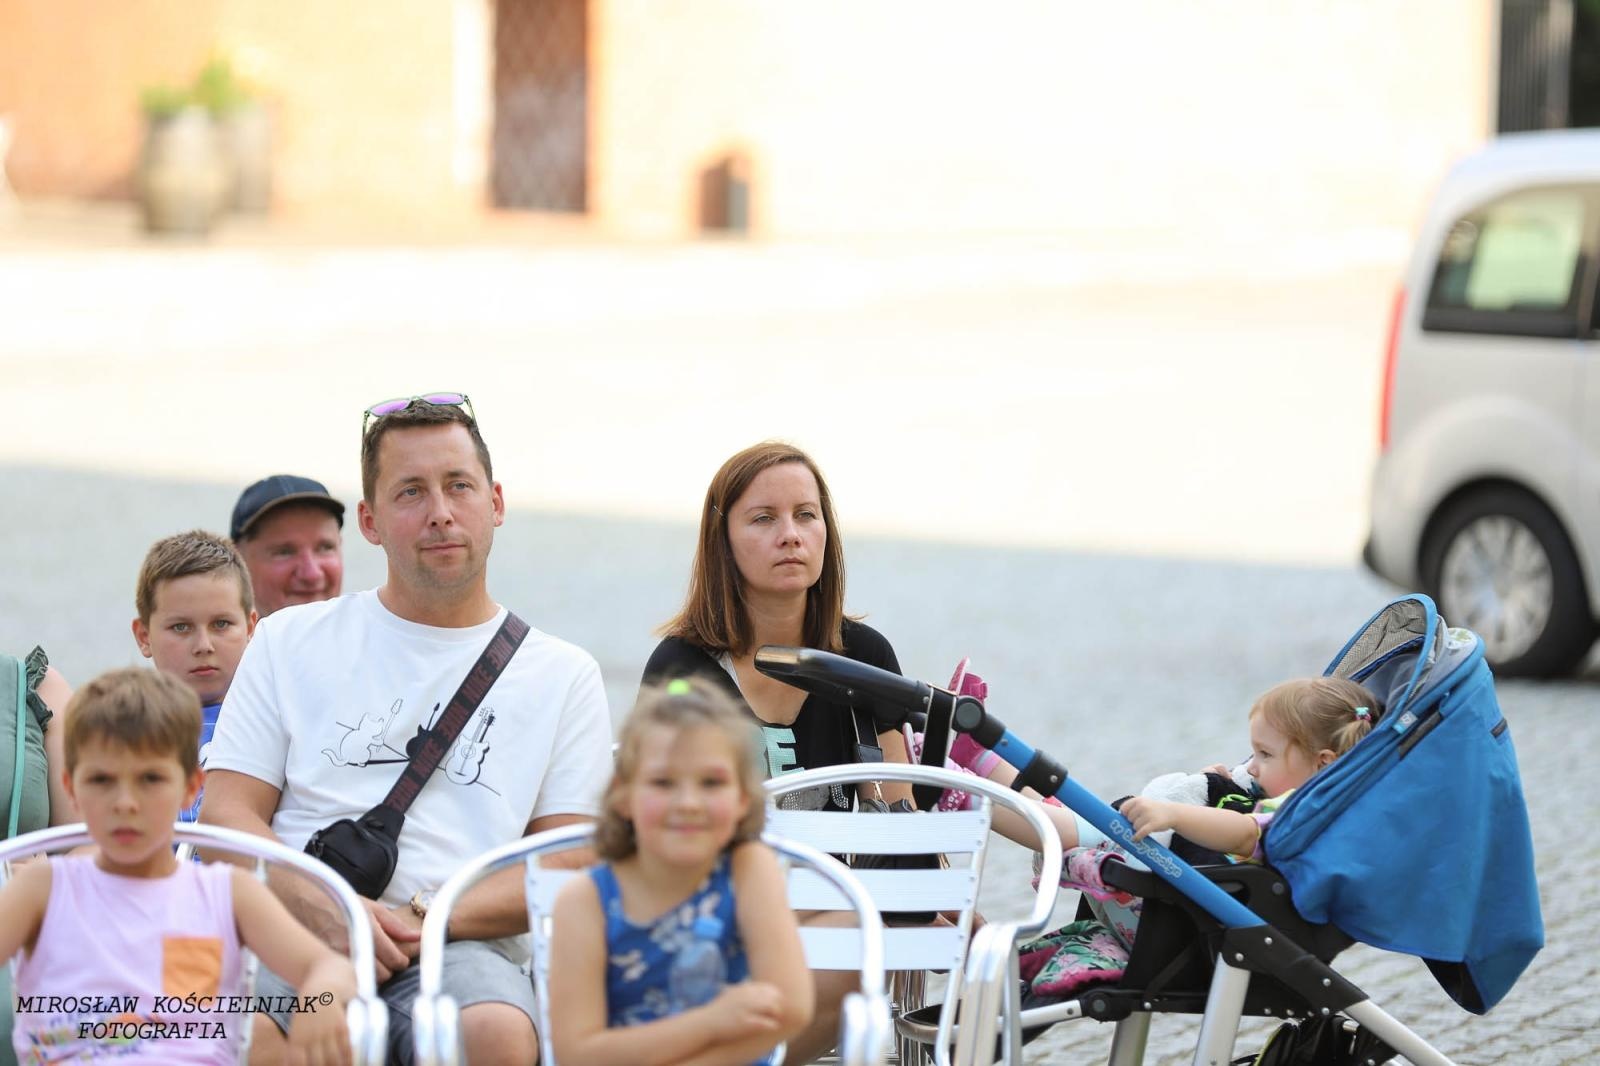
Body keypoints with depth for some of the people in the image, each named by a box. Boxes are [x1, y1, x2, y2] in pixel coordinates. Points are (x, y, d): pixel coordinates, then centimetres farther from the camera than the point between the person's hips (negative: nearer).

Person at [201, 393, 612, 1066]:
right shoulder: (289, 643, 19)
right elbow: (226, 814, 10)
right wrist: (325, 910, -10)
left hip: (462, 952, 1)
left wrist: (437, 918, -10)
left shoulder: (562, 676, 17)